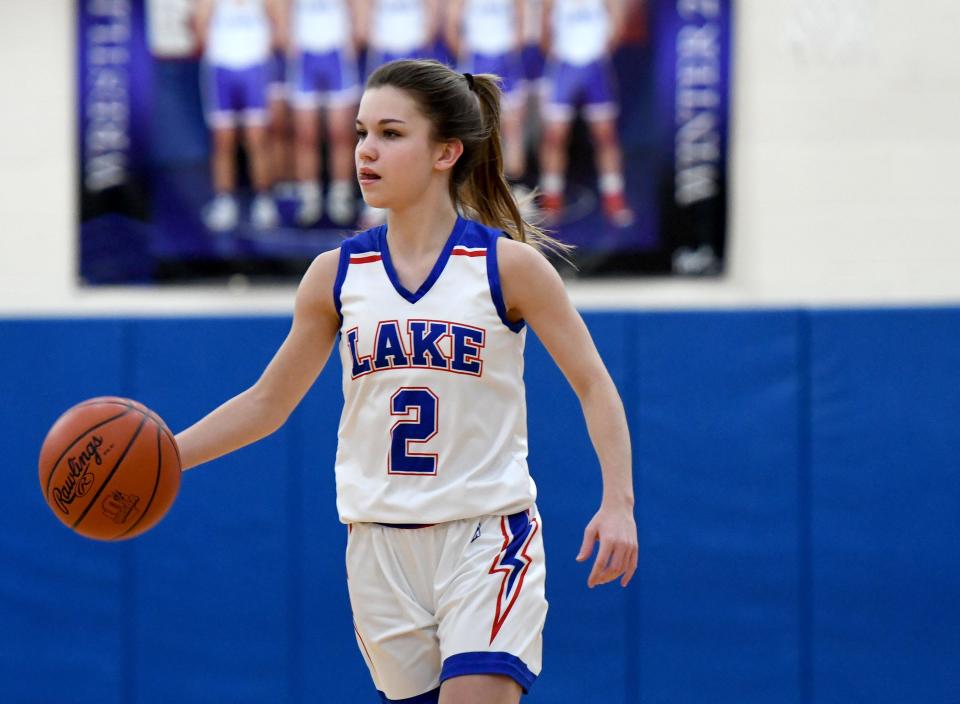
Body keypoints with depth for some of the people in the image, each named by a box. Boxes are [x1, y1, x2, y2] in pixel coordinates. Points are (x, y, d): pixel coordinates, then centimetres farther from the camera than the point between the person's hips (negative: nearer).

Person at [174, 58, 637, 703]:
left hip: (487, 534, -3)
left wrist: (618, 504, -15)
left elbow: (594, 387, -2)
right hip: (380, 546, 4)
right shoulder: (337, 275, 4)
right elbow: (267, 402, 13)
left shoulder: (509, 266, -5)